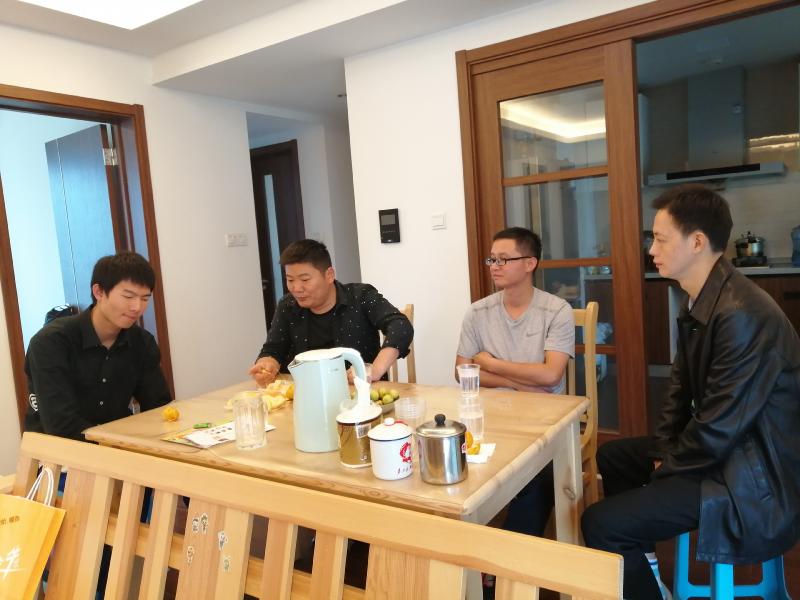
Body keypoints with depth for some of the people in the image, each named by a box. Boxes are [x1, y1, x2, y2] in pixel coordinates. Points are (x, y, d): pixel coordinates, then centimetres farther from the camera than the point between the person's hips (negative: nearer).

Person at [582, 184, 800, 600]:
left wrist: (668, 467, -10)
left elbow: (719, 429, -26)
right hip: (716, 448, 10)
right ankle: (638, 564, 33)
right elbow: (681, 386, 12)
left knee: (600, 524, -18)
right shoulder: (698, 303, 4)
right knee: (612, 456, 23)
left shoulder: (741, 313, -28)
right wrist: (664, 449, 3)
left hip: (753, 476, -10)